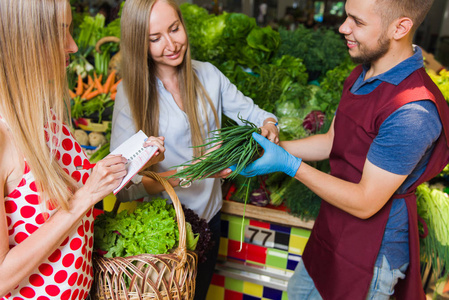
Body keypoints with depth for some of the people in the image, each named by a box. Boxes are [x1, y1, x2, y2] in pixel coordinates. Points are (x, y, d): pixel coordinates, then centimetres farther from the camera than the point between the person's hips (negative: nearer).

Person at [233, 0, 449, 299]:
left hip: (371, 253, -8)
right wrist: (273, 146, -4)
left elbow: (365, 203, -27)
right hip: (336, 230, 9)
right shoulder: (363, 74, -1)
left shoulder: (412, 113, -32)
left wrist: (289, 164, -26)